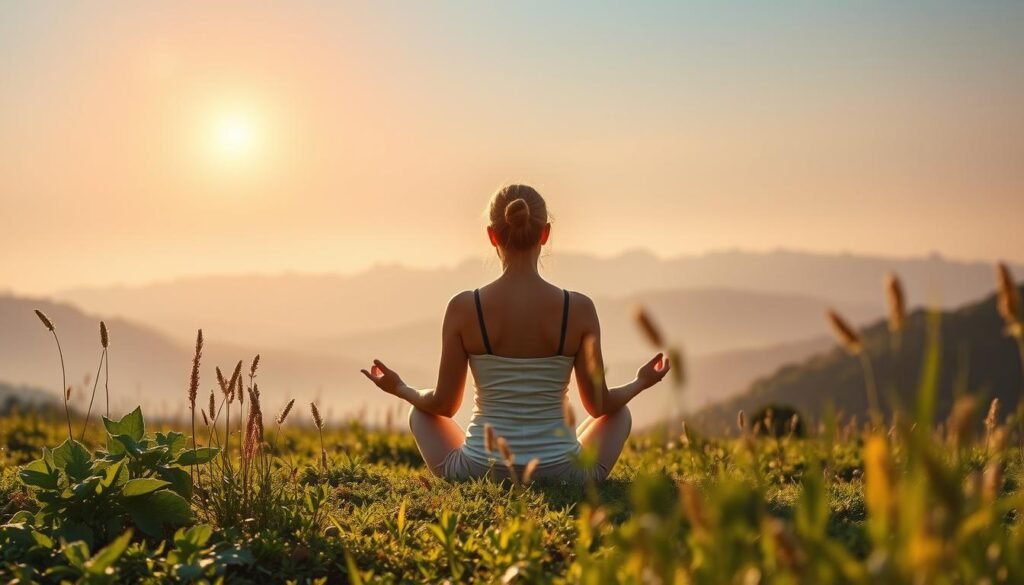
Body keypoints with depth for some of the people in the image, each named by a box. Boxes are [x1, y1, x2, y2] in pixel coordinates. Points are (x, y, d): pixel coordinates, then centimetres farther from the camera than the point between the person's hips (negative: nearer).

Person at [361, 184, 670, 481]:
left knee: (420, 413, 30)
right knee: (620, 414, 30)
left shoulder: (464, 307, -10)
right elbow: (599, 404, -1)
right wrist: (642, 382, 21)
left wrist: (400, 389, 20)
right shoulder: (579, 308, -9)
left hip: (479, 474, 0)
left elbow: (444, 404, -2)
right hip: (561, 477, 1)